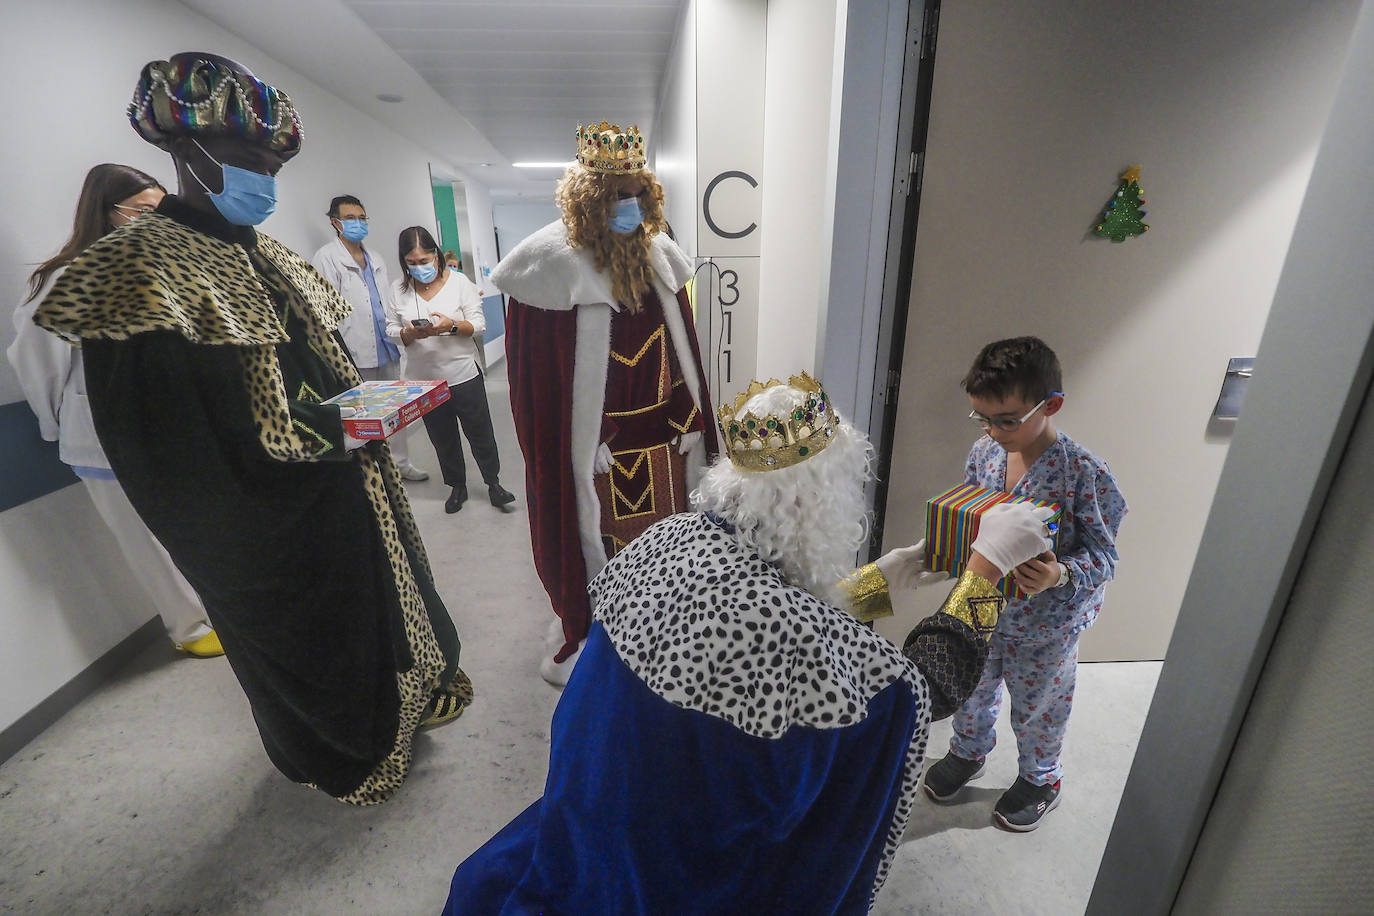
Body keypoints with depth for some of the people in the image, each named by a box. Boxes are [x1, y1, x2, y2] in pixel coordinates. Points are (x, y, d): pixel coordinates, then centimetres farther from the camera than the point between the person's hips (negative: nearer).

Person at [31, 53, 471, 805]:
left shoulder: (266, 256, 8)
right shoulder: (143, 267, -16)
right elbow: (168, 440, -21)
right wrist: (328, 438, -25)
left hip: (344, 489, 8)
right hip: (272, 523, -7)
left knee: (380, 593, 22)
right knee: (309, 634, 14)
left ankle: (402, 697, 48)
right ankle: (352, 752, 39)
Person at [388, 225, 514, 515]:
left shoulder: (459, 282, -6)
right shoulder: (399, 290, 0)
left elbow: (478, 324, -7)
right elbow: (391, 330, 1)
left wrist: (452, 325, -25)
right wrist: (410, 333, -20)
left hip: (463, 374, -2)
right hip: (423, 380, 3)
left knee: (480, 434, 7)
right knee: (442, 438, 15)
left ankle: (493, 483, 25)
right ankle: (457, 487, 32)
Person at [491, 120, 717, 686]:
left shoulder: (659, 253, 6)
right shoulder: (553, 259, -12)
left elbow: (681, 345, 9)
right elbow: (535, 369, -12)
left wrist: (689, 420, 5)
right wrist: (557, 446, -14)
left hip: (663, 436, 6)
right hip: (594, 440, -5)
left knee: (661, 526, 17)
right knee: (594, 534, 9)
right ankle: (586, 635, 34)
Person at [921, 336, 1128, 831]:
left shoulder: (1084, 472, -24)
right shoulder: (983, 451, -10)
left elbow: (1103, 555, -18)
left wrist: (1062, 575, -37)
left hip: (1045, 625, -4)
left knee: (1037, 707, 22)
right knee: (971, 686, 25)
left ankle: (1040, 778, 52)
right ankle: (968, 751, 55)